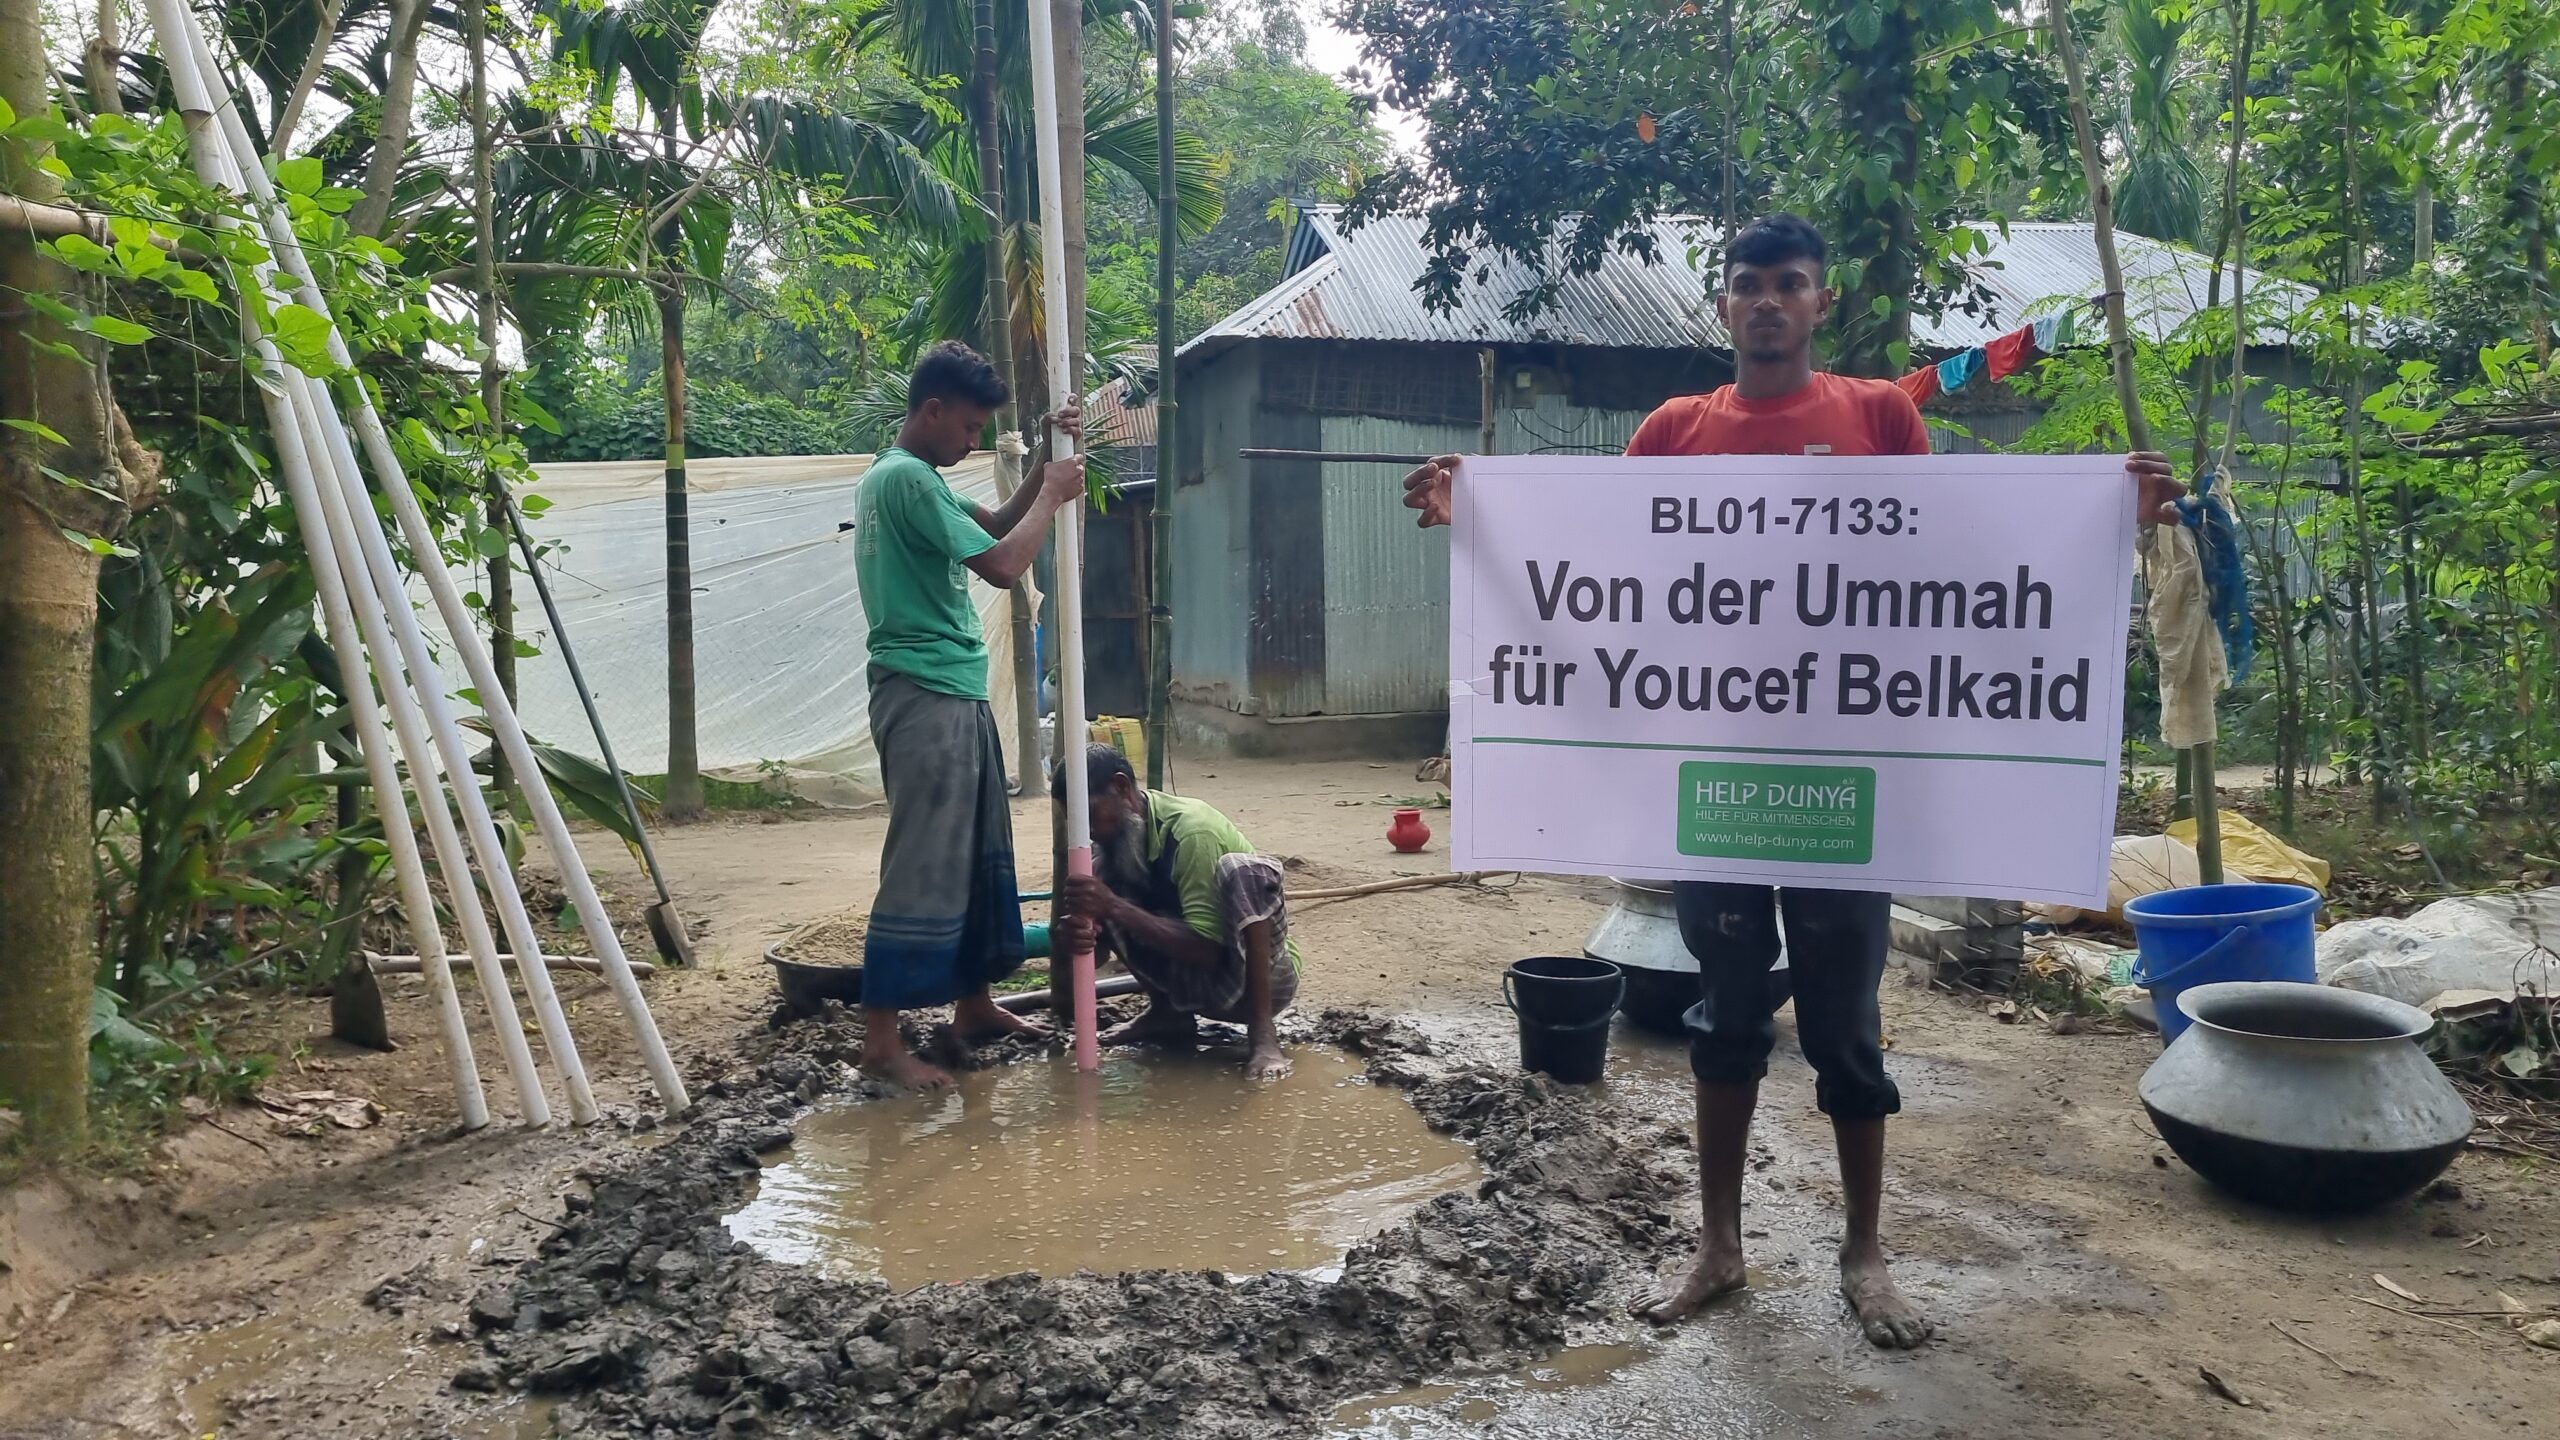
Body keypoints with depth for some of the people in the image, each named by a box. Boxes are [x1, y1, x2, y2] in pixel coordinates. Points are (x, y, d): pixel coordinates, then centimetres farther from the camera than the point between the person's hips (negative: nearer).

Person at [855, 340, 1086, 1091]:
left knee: (979, 857, 15)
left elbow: (994, 526, 26)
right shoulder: (908, 477, -14)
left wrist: (1046, 466, 14)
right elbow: (1003, 564, -18)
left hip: (957, 696, 11)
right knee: (922, 868, -8)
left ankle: (974, 1004, 25)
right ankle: (881, 1037, -3)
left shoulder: (912, 477, 18)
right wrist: (1053, 495, -3)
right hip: (925, 698, -11)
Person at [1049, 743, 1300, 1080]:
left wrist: (1115, 907, -35)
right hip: (1197, 985, 7)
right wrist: (1074, 933, -27)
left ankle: (1262, 1033, -28)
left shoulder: (1190, 829, -24)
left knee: (1241, 867, -34)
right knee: (1102, 871, -9)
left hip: (1264, 975, -6)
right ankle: (1167, 1012, 1)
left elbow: (1207, 952, -29)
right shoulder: (1112, 841, -1)